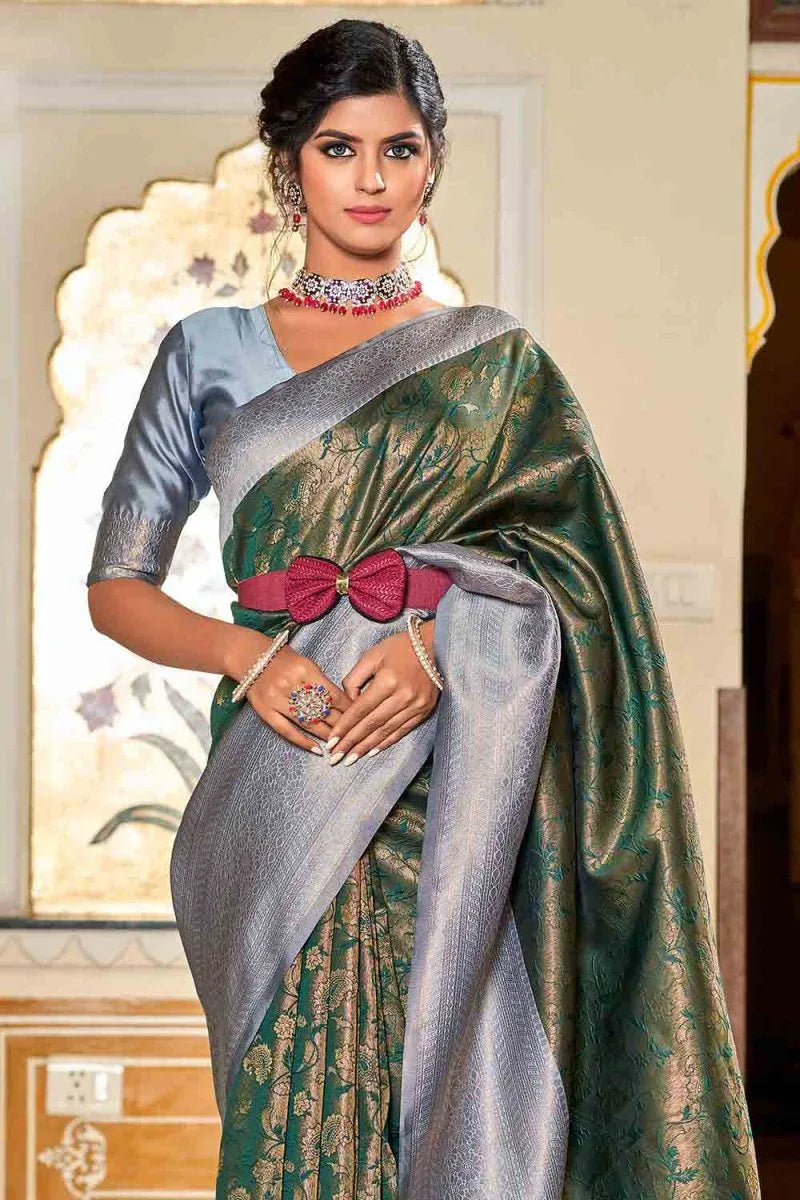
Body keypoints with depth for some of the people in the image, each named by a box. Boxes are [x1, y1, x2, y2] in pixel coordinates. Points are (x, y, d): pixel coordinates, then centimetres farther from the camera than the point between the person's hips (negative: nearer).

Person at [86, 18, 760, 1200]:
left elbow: (574, 583, 4)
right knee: (305, 1097, -9)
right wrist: (249, 655, -10)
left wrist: (445, 645, -15)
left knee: (461, 1094, -5)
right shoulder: (208, 351, 10)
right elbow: (117, 587, 9)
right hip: (284, 778, 0)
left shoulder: (497, 360, 11)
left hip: (454, 782, 0)